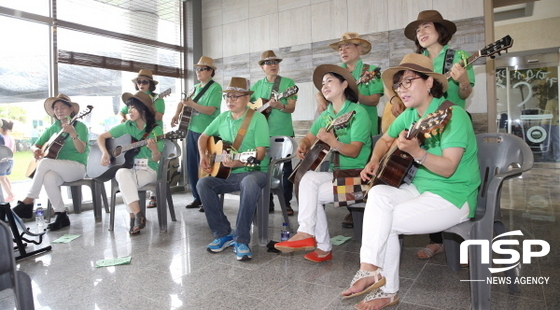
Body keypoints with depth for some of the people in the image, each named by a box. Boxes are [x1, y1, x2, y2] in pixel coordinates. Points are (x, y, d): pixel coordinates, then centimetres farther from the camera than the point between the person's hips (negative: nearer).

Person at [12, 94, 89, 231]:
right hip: (57, 169, 4)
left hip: (77, 167, -4)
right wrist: (36, 149, -5)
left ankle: (28, 202, -19)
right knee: (48, 177, -32)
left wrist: (73, 133, -32)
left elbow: (81, 150, -15)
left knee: (45, 162, -30)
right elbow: (35, 145, 19)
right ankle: (60, 215, -23)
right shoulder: (53, 129, 15)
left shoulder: (80, 126, -1)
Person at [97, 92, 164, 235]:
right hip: (127, 168, 3)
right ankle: (138, 215, -29)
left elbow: (156, 159, -6)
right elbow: (101, 137, 12)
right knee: (122, 174, -33)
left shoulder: (156, 130, -4)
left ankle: (134, 216, -18)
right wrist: (105, 153, -5)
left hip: (147, 171, -3)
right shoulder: (126, 127, 6)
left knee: (125, 184, -32)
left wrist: (154, 150, -28)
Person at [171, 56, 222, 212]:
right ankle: (197, 198, 20)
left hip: (206, 132, -7)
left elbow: (210, 110, -17)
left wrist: (191, 104, -25)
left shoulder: (215, 87, -7)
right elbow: (183, 102, 21)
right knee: (191, 165, 8)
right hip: (192, 130, 8)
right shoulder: (196, 87, 15)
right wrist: (176, 115, 3)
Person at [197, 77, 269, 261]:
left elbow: (260, 153, -14)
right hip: (226, 174, 5)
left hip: (253, 171, -5)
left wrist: (239, 163, -29)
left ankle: (241, 240, -24)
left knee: (250, 184, -38)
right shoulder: (222, 118, 11)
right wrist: (203, 156, 5)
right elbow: (203, 137, 23)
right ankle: (223, 234, -8)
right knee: (203, 184, -21)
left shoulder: (258, 118, -7)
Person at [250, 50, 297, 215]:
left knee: (286, 168, 2)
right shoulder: (257, 85, 10)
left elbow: (291, 108, -8)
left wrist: (279, 106, -27)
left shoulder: (288, 83, 0)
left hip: (283, 133, -3)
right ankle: (267, 202, 20)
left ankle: (286, 203, 12)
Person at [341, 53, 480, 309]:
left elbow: (448, 168, -23)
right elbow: (385, 139, 22)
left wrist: (415, 151, -38)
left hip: (453, 197, -7)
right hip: (420, 188, 7)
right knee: (378, 194, -20)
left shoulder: (453, 115, -15)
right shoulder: (409, 115, 7)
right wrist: (374, 161, 3)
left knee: (385, 222, -21)